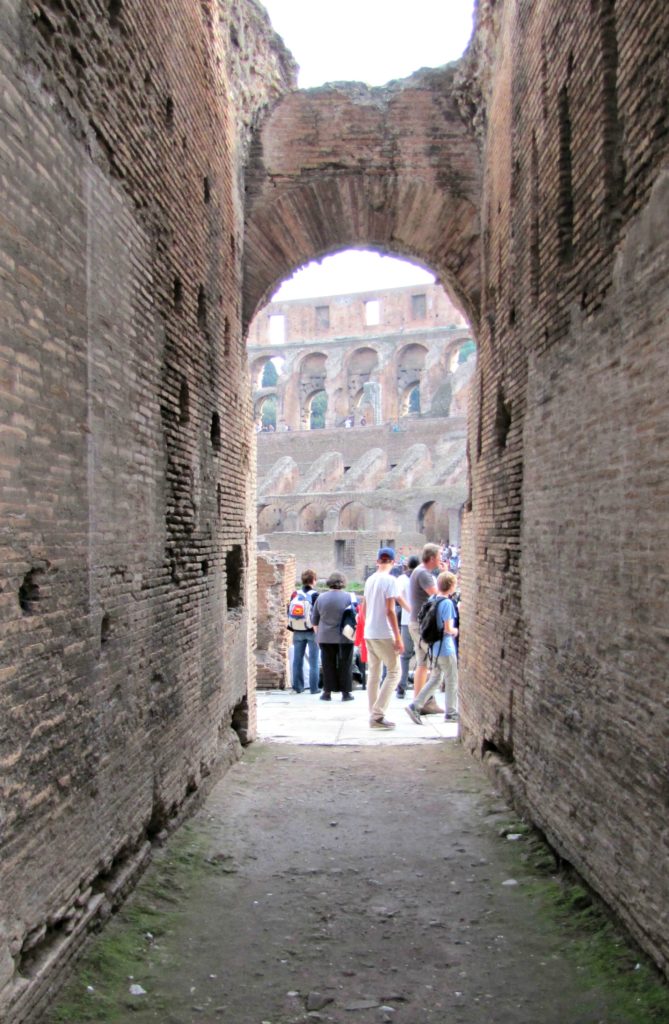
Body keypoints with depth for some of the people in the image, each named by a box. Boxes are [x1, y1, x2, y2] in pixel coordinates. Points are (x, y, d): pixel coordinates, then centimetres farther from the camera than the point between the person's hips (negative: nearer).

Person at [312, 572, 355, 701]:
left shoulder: (321, 598, 3)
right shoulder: (348, 597, -4)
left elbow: (315, 621, 10)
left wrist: (318, 634, 23)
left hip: (325, 637, 2)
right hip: (344, 637, -2)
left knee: (328, 665, 8)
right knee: (345, 665, 5)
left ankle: (327, 692, 10)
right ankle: (345, 692, 7)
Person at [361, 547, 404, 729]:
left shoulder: (370, 580, 11)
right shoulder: (390, 580, -12)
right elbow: (390, 611, -16)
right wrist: (398, 638, -14)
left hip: (369, 633, 8)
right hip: (384, 634, -8)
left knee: (373, 674, 12)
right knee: (394, 672, -1)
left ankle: (374, 715, 16)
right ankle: (377, 715, -8)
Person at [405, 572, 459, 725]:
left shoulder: (432, 600, 7)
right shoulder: (447, 603, -19)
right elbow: (448, 628, -21)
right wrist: (455, 631, -1)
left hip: (435, 647, 8)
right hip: (446, 648, -8)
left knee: (435, 679, 15)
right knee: (452, 681, 7)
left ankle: (415, 706, 8)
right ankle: (451, 713, 16)